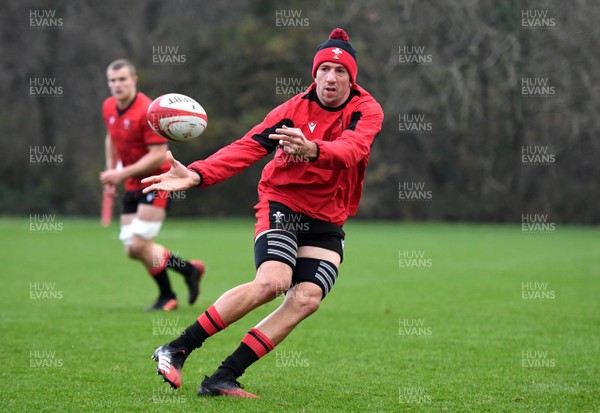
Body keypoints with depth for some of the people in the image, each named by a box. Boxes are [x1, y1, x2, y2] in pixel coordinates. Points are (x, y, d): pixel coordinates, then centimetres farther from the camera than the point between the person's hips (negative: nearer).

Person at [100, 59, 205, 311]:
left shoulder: (147, 111, -20)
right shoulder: (109, 108, 4)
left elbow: (158, 155, -23)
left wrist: (122, 173, -24)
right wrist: (111, 171, 14)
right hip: (132, 186, 8)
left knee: (138, 245, -14)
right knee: (131, 250, 4)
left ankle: (167, 296, 8)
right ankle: (189, 269, 23)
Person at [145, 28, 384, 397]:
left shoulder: (367, 111, -7)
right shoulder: (295, 108, -7)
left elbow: (353, 148, -29)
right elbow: (248, 147, -14)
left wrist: (313, 149, -51)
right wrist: (196, 175, -29)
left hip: (328, 222, 3)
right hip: (282, 204, -3)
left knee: (308, 298, -19)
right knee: (272, 281, -27)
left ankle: (224, 378, -16)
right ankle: (176, 351, -19)